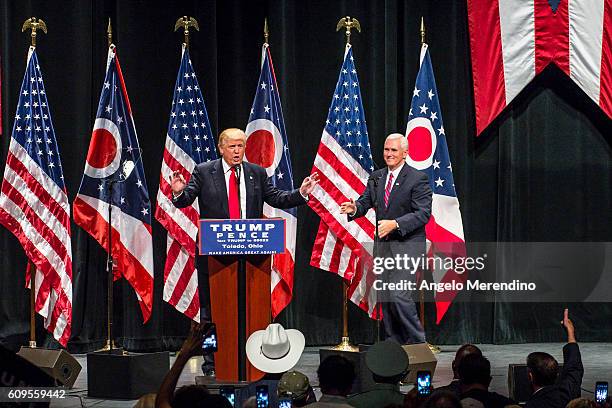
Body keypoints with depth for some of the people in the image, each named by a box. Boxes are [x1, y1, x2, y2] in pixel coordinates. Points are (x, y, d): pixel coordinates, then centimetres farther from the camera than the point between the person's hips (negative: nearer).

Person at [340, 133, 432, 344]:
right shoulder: (376, 177, 12)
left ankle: (418, 341, -7)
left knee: (399, 294, -18)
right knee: (385, 297, 8)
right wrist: (354, 208, -16)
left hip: (407, 245, -7)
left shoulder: (417, 179, -8)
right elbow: (366, 202, 8)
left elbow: (423, 213, -15)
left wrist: (395, 224, -27)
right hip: (383, 245, 7)